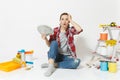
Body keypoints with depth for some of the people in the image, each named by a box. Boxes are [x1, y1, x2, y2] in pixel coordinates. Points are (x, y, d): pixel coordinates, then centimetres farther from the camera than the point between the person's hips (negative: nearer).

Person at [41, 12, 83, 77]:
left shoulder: (71, 30, -1)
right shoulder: (55, 30, 1)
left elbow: (79, 30, -24)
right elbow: (50, 45, 2)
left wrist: (71, 20, -15)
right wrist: (45, 39, -19)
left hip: (67, 57, 0)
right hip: (56, 55, 0)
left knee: (77, 62, -31)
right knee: (54, 42, -28)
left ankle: (53, 64, -24)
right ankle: (50, 67, -36)